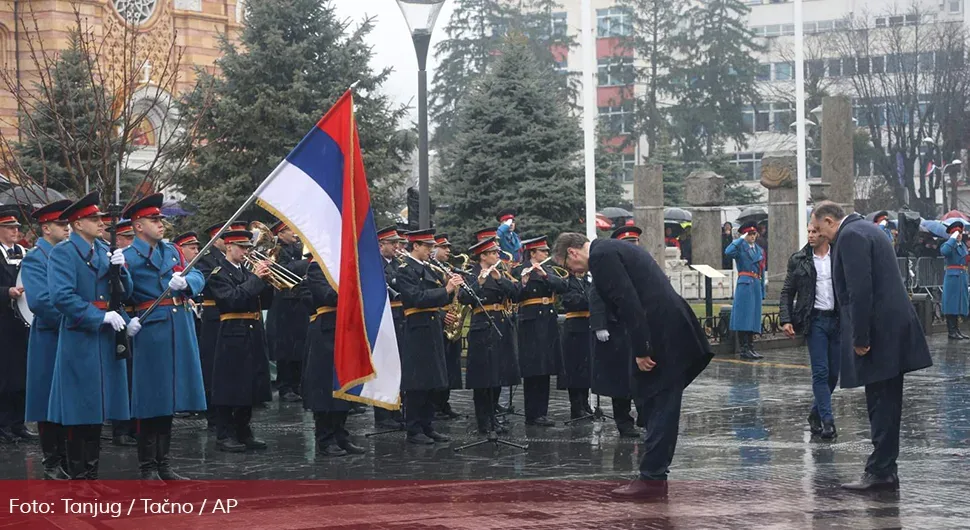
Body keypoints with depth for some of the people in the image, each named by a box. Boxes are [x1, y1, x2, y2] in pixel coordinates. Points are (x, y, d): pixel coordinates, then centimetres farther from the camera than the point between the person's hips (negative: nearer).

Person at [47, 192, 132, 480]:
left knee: (98, 406, 11)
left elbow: (125, 293, 13)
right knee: (80, 412, -2)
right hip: (79, 339, -7)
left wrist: (120, 267, -6)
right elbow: (61, 296, -19)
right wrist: (101, 316, -19)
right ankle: (78, 476, 5)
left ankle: (92, 472, 19)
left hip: (106, 338, 7)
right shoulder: (63, 252, -7)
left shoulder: (104, 251, 13)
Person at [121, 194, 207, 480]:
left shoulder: (172, 251, 15)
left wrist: (184, 282, -14)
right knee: (150, 399, -2)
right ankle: (148, 468, 7)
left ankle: (163, 464, 22)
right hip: (150, 331, -7)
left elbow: (198, 278, 6)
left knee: (169, 397, 13)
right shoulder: (128, 257, -6)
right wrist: (126, 321, -24)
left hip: (180, 330, 7)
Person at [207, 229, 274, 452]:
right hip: (233, 336, -8)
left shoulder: (247, 271, 17)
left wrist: (265, 281, -3)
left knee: (250, 385, 10)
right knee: (229, 387, -5)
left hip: (253, 336, 8)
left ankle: (243, 432, 19)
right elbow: (233, 299, -21)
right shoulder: (219, 275, -5)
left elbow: (265, 302, 14)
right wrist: (255, 278, -18)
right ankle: (224, 435, 0)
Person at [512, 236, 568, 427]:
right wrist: (523, 283, -30)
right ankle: (532, 415, -1)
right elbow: (515, 297, -14)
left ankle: (541, 413, 14)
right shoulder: (519, 271, -5)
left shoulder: (548, 270, 14)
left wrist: (545, 275, -15)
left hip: (548, 322, 7)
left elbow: (563, 286, -2)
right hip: (531, 323, -7)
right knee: (533, 371, -5)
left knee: (545, 370, 8)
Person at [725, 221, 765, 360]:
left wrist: (762, 290, 17)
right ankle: (744, 349, -6)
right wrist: (741, 239, -17)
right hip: (744, 284, -7)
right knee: (744, 317, -7)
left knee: (754, 317, 9)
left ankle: (750, 347, 14)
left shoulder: (759, 250, 18)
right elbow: (728, 252, -25)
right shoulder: (740, 247, -2)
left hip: (756, 285, 7)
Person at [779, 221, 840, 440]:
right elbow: (787, 292, 6)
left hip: (838, 320, 2)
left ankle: (816, 413, 25)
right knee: (820, 372, -7)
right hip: (815, 320, -2)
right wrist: (785, 320, -6)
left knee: (834, 373, 7)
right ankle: (827, 420, -6)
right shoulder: (798, 260, 2)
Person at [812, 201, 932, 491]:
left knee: (881, 404, -6)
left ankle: (880, 472, -3)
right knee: (885, 404, 12)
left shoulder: (851, 235, -13)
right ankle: (883, 470, 17)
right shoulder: (865, 229, 20)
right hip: (892, 328, 10)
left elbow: (860, 290, -21)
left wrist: (860, 338, -19)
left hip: (879, 330, -10)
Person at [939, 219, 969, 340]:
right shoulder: (947, 245, -7)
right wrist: (953, 238, -24)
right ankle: (951, 331, -4)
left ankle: (957, 330, 18)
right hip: (952, 277, -8)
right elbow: (944, 251, -32)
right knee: (952, 304, -6)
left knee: (959, 304, 11)